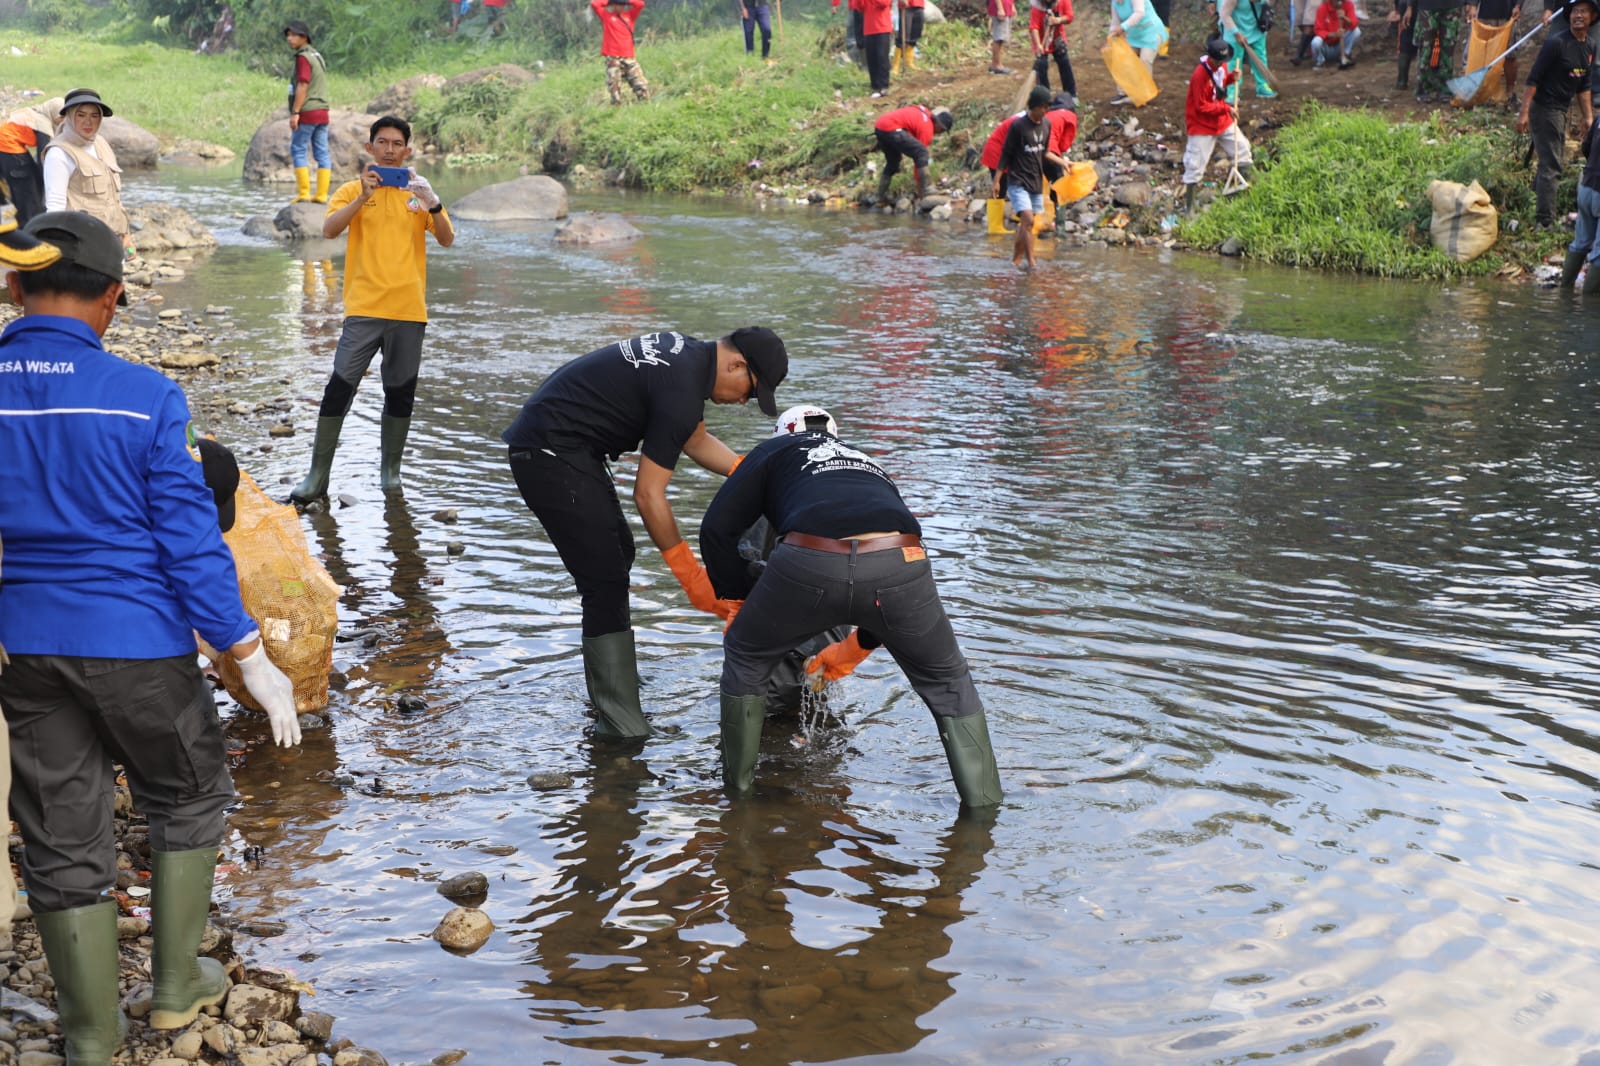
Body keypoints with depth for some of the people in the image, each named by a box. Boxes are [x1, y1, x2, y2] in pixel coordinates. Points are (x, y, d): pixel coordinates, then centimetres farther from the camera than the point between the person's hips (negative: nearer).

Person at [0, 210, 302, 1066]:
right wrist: (250, 657, -6)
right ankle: (176, 983, 26)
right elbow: (190, 540, -13)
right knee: (187, 797, 21)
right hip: (136, 641, -3)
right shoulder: (144, 398, -14)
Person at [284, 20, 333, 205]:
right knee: (322, 153, 4)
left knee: (298, 150, -2)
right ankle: (322, 194, 3)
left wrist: (295, 112, -20)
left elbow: (302, 86, -18)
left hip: (307, 112, -8)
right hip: (322, 112, 8)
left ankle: (304, 193, -6)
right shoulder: (316, 56, 18)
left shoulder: (303, 57, -10)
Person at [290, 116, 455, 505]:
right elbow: (329, 229, -12)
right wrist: (363, 196, -23)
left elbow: (447, 240, -1)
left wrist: (433, 205, -20)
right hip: (364, 305, -2)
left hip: (409, 308, 2)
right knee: (340, 385, -8)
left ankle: (390, 469, 21)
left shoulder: (419, 189, 10)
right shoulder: (353, 189, 4)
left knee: (400, 391, 8)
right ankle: (318, 475, -4)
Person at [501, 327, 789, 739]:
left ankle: (609, 677, 34)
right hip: (550, 454, -11)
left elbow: (696, 440, 22)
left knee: (618, 554, 21)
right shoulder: (681, 391, -22)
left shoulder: (689, 353, 8)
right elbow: (648, 494, -20)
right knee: (605, 580, -11)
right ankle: (621, 726, -10)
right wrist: (691, 575, -15)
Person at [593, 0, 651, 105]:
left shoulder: (630, 15, 16)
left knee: (642, 85, -5)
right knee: (614, 88, -7)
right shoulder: (606, 15, 8)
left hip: (629, 59, 3)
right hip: (613, 59, -3)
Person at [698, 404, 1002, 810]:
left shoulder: (776, 449, 33)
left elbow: (716, 529, 19)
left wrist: (739, 596, 34)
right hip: (898, 561, 3)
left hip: (809, 563, -2)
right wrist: (851, 651, 54)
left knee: (745, 659, 28)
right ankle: (984, 806, 25)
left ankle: (737, 789, 33)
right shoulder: (870, 465, 43)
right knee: (947, 682, 27)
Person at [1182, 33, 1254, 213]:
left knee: (1242, 150, 15)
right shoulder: (1200, 75, -27)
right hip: (1202, 126, -8)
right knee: (1195, 166, -7)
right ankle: (1188, 206, 1)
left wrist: (1231, 77, -6)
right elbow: (1201, 107, -23)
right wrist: (1226, 108, -24)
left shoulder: (1222, 66, -3)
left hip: (1223, 121, 8)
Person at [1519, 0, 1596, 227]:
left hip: (1562, 110, 9)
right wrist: (1524, 113, -23)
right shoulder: (1556, 43, -17)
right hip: (1545, 108, -9)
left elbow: (1583, 86, 17)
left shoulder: (1590, 47, 8)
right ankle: (1545, 222, -6)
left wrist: (1588, 117, 15)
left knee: (1555, 163, 19)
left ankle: (1533, 203, 34)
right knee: (1551, 166, -9)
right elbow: (1533, 78, -18)